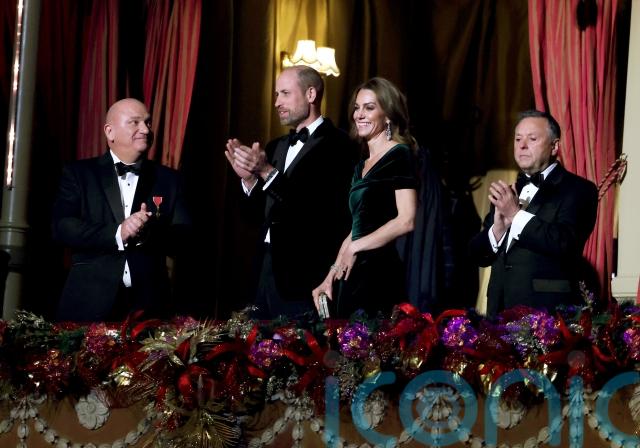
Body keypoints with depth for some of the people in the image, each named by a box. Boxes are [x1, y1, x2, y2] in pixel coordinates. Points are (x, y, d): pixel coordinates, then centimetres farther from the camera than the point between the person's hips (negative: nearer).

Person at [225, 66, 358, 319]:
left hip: (304, 274, -7)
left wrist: (267, 171, -22)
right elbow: (260, 205, 16)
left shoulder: (336, 144, -8)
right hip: (270, 269, 7)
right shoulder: (277, 147, 16)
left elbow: (318, 207, -18)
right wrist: (248, 177, -2)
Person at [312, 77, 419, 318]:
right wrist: (330, 277, 12)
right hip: (354, 275, 7)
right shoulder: (362, 166, 19)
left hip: (383, 273, -7)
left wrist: (356, 247, -8)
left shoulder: (400, 155, -5)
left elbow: (406, 220, -15)